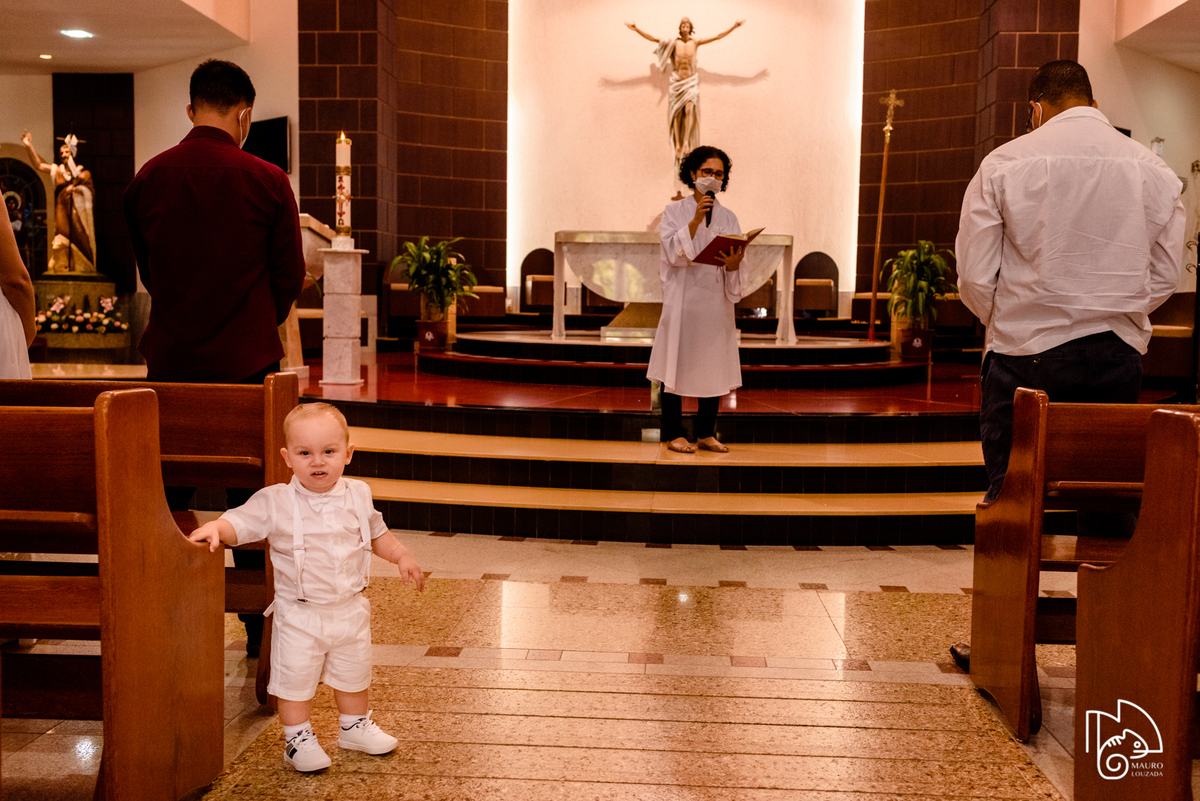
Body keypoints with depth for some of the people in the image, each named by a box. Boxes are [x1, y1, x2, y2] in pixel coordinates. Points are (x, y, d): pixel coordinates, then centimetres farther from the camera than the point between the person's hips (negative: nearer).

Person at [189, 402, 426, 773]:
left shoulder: (357, 495, -3)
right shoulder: (275, 502, -16)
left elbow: (377, 533, 12)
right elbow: (240, 523, -18)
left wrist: (402, 557, 5)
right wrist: (214, 528, -37)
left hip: (350, 609, 4)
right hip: (299, 615, -4)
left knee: (354, 674, 20)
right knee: (295, 678, 6)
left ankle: (355, 726, 41)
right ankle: (298, 738, 26)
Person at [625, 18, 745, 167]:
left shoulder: (695, 43, 2)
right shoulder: (674, 43, 1)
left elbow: (718, 37, 3)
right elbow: (653, 39, -1)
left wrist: (734, 27, 0)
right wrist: (636, 30, -6)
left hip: (691, 81, 0)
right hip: (677, 81, 1)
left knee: (689, 109, -20)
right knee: (677, 113, -4)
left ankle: (686, 141, -19)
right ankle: (677, 144, -1)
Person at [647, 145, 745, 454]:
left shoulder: (728, 218, 12)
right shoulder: (675, 211, 4)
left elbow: (735, 262, 4)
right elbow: (673, 253, -10)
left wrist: (733, 263, -20)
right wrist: (695, 220, -18)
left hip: (716, 300, 4)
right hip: (682, 297, -3)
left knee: (714, 365, 5)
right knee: (677, 364, -4)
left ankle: (706, 433, 14)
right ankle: (673, 434, 4)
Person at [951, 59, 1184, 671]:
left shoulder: (1004, 164, -4)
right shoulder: (1154, 169, 5)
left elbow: (974, 276, -4)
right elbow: (1165, 274, 9)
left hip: (1026, 352, -2)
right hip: (1119, 356, 3)